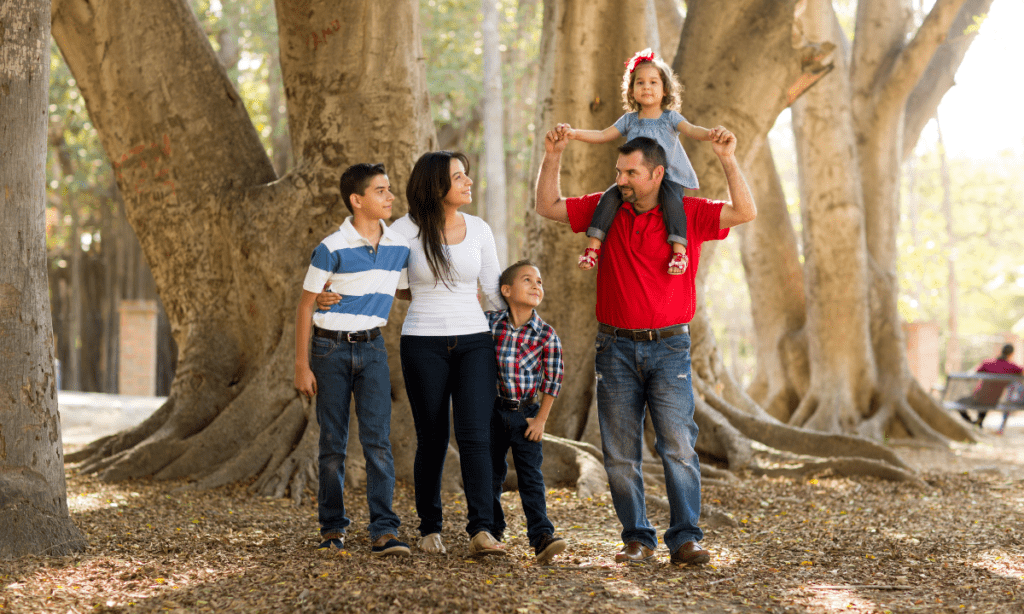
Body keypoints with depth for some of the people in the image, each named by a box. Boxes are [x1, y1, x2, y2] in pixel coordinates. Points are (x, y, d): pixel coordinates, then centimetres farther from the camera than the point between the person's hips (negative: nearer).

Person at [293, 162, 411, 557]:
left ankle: (384, 531, -12)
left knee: (378, 439, -9)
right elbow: (305, 306, -5)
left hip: (372, 348, 3)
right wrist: (301, 365, -7)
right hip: (331, 348, -3)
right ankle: (332, 528, 17)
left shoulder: (399, 246, 2)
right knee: (333, 443, 3)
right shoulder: (332, 249, -11)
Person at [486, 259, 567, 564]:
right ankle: (492, 531, 26)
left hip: (526, 413, -1)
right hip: (493, 410, 1)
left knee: (531, 475, -6)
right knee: (491, 473, 11)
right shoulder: (490, 322, -5)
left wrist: (541, 419, -3)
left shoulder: (546, 334, -7)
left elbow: (553, 379, -2)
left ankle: (541, 536, -11)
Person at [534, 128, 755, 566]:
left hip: (668, 347, -2)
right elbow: (547, 207, 12)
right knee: (620, 454, 3)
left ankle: (685, 539, -5)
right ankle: (637, 539, 12)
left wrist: (727, 161, -19)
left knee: (678, 446, -9)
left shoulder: (688, 214, -1)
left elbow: (745, 213, -11)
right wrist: (552, 157, 1)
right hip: (616, 347, 2)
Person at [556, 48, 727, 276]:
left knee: (671, 199, -33)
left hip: (668, 176, -3)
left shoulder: (670, 117, 4)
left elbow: (691, 130, -11)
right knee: (610, 195, -20)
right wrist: (574, 133, -5)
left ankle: (679, 250, -35)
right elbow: (603, 135, 9)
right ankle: (594, 244, -18)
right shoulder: (629, 120, 12)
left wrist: (709, 134, -34)